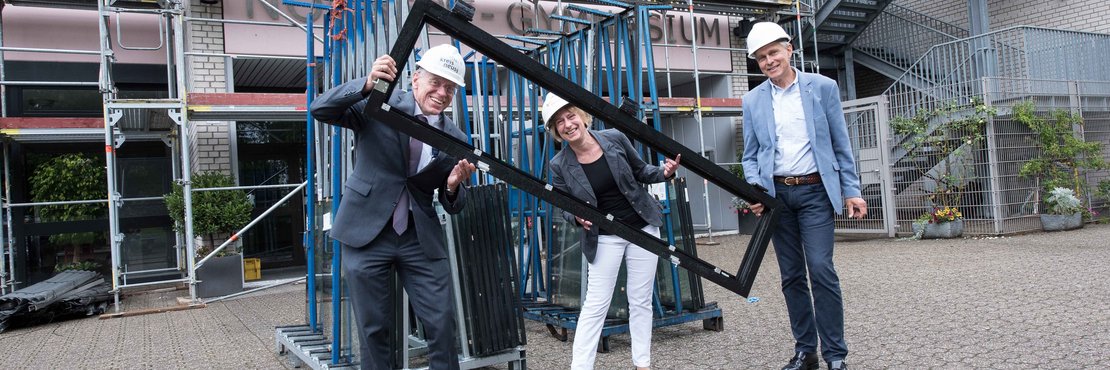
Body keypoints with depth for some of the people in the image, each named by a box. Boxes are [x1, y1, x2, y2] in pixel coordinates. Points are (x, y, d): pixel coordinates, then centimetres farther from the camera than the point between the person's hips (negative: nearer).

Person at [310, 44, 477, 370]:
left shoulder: (455, 140, 1)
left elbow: (453, 207, 7)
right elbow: (320, 110, -16)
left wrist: (453, 186, -17)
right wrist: (367, 84, -31)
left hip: (422, 239, 2)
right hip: (367, 233, -2)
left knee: (442, 324, 4)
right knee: (373, 328, 8)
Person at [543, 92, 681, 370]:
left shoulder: (615, 139, -8)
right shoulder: (560, 166, -11)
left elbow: (641, 172, 6)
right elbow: (566, 208, -1)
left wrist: (664, 172, -13)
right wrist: (578, 218, -24)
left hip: (643, 229, 2)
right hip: (604, 239, -2)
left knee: (640, 301, 9)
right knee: (595, 304, -2)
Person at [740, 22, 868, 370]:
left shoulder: (823, 87, 1)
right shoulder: (753, 100, 6)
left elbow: (841, 144, 3)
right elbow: (750, 155, 10)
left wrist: (851, 191, 0)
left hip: (815, 191, -2)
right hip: (777, 194, 3)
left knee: (821, 270, -10)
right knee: (792, 276, 7)